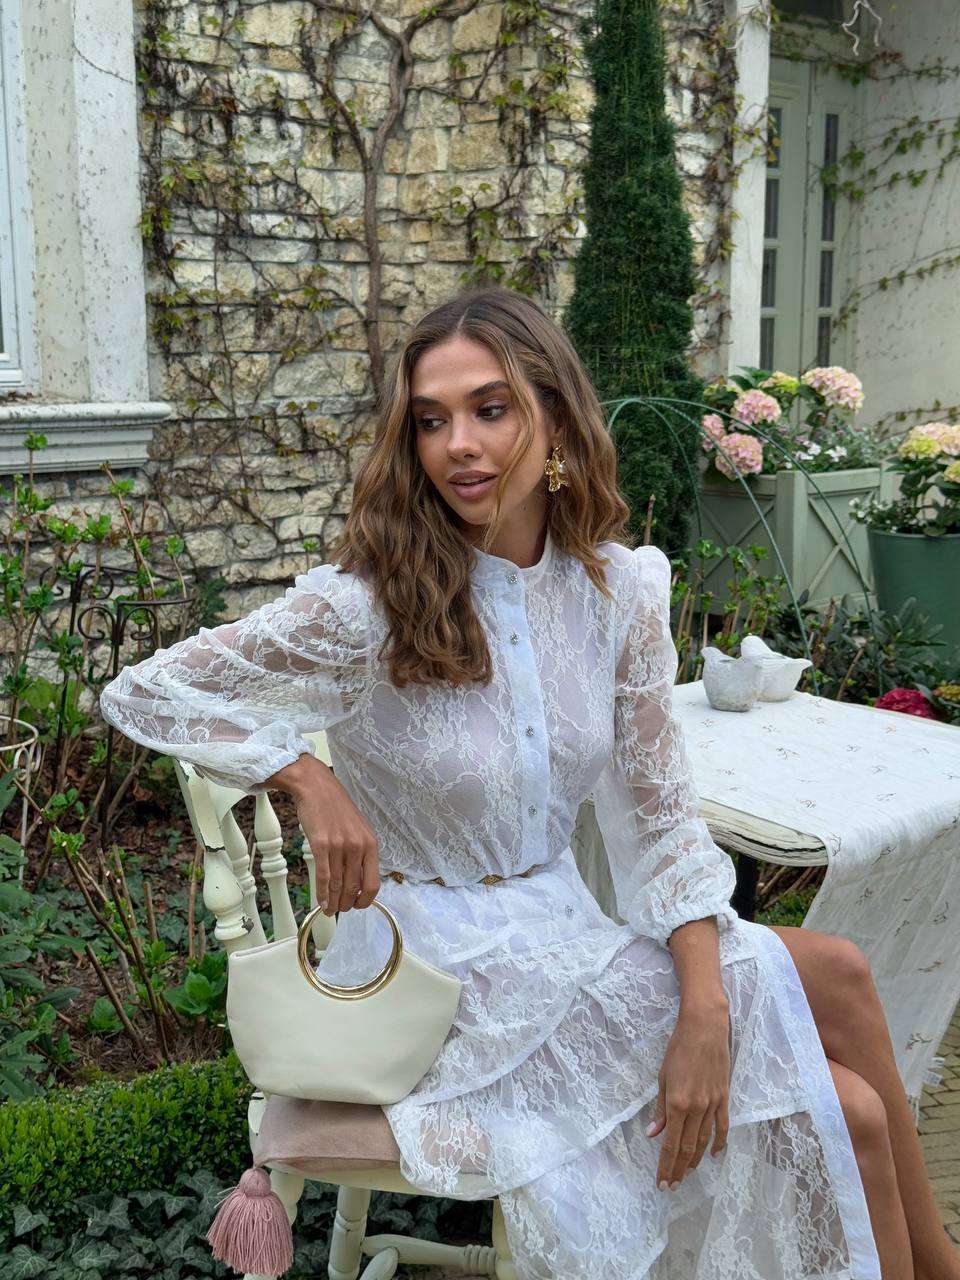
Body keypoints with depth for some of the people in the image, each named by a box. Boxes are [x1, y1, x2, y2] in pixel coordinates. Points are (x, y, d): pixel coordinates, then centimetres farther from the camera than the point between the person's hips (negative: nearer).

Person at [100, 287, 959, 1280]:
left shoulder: (621, 588, -3)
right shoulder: (373, 604, -17)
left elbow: (659, 818, -2)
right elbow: (140, 693, -11)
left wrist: (705, 1011, -14)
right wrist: (310, 783, -22)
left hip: (564, 931, 5)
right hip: (439, 967, -5)